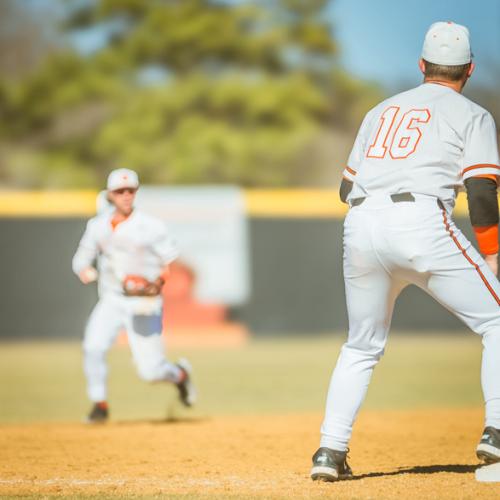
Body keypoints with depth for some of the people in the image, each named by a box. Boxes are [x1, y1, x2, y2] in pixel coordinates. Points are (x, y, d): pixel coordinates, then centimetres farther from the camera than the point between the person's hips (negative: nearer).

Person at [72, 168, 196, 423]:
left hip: (144, 304, -3)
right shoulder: (97, 225, 3)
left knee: (150, 370, -4)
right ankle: (99, 404, -6)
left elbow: (173, 262, -6)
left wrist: (158, 283, -24)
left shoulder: (151, 226, -9)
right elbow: (81, 259, 9)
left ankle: (179, 374, 30)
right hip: (111, 300, 3)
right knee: (93, 347, -22)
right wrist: (85, 271, -14)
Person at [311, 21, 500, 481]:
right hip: (421, 223, -5)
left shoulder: (383, 111, 26)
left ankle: (331, 451, 11)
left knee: (362, 348, 20)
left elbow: (347, 188, 27)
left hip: (360, 228, 5)